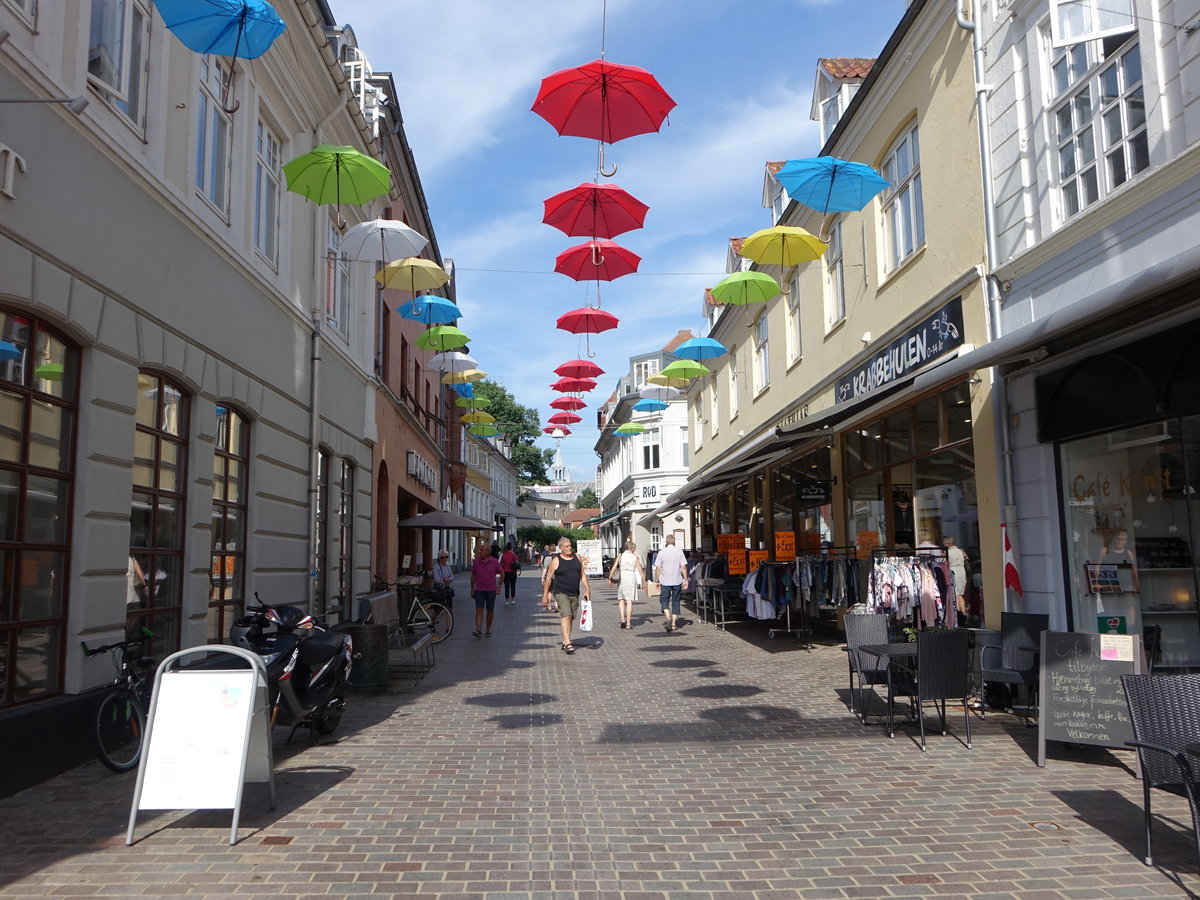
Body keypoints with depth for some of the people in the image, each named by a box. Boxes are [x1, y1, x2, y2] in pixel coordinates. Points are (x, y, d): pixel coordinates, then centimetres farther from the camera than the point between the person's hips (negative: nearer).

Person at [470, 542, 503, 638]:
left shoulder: (494, 561, -4)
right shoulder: (476, 561, 1)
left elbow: (502, 573, 5)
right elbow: (473, 575, 10)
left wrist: (499, 586, 0)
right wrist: (472, 589, 9)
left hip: (491, 590, 0)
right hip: (479, 590, 0)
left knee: (490, 611, 9)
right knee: (479, 610, -10)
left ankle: (488, 630, 22)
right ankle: (478, 630, -17)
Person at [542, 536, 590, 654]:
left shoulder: (577, 558, 8)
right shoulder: (556, 560, -5)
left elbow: (583, 575, 13)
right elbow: (548, 578, -1)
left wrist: (587, 589, 4)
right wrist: (545, 595, -1)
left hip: (575, 594, 5)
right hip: (561, 592, -5)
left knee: (571, 618, 9)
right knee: (566, 616, -18)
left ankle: (564, 642, 22)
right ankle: (568, 644, -23)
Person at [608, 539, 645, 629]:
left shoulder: (620, 556, 5)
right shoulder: (635, 557, 4)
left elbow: (613, 568, -3)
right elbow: (640, 570, 5)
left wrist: (610, 578, 1)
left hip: (621, 578, 1)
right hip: (631, 578, -1)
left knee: (621, 599, 14)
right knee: (629, 600, 1)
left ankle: (622, 619, 0)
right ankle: (628, 623, 0)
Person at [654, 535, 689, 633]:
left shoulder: (661, 552, -3)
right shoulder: (679, 552, -2)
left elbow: (658, 568, -1)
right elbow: (683, 567, -3)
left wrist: (657, 580, 9)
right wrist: (686, 580, 4)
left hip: (665, 581, -1)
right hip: (677, 581, 1)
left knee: (665, 600, 9)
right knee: (675, 602, 11)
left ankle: (668, 617, -16)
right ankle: (674, 623, 11)